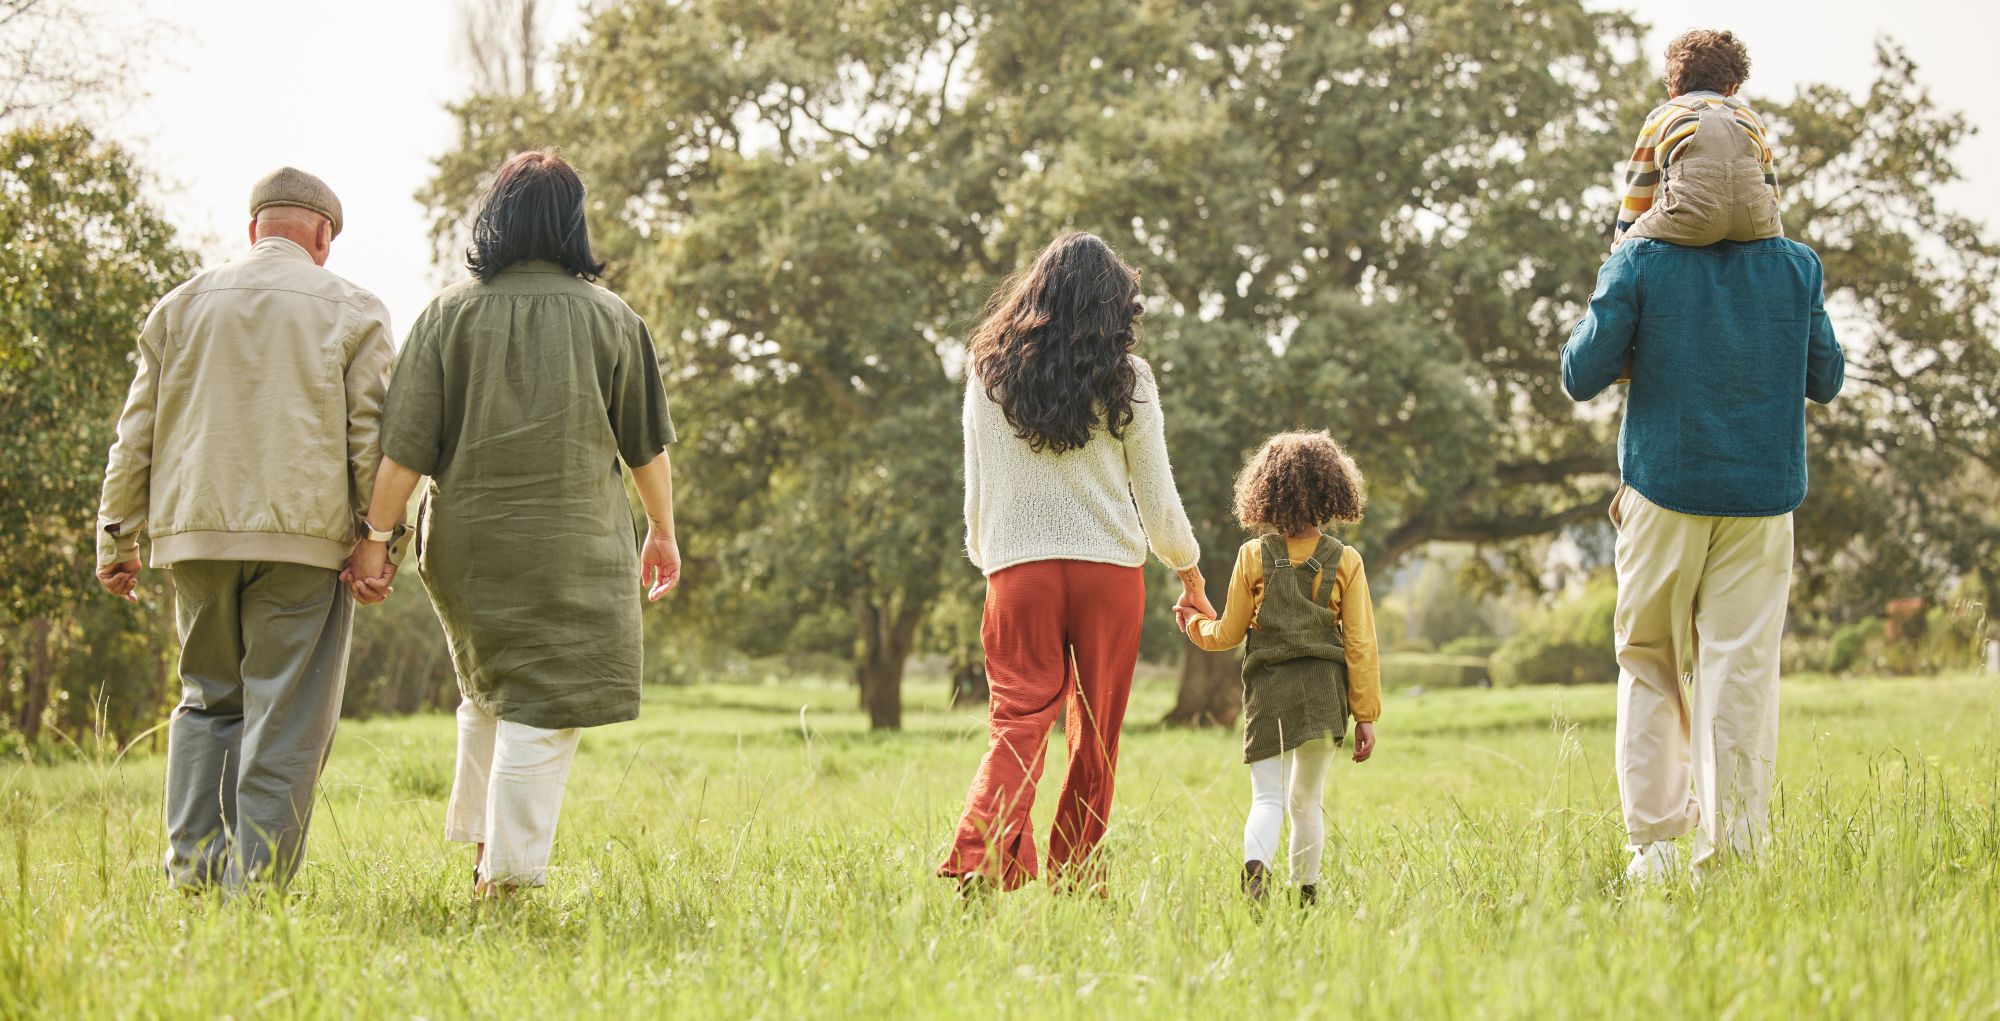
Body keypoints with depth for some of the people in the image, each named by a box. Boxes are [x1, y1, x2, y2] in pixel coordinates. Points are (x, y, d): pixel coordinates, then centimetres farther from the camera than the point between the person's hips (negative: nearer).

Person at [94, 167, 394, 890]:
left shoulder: (182, 306, 13)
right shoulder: (351, 311, 4)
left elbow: (136, 434, 12)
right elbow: (372, 440, -1)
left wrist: (117, 537, 16)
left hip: (195, 532, 4)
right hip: (304, 537, -4)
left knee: (209, 699, 16)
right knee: (287, 715, -1)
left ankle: (192, 870, 9)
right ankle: (255, 886, -5)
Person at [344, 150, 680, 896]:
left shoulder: (449, 314, 0)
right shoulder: (608, 318, -1)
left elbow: (405, 445, -6)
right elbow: (646, 444, 6)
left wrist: (376, 538, -2)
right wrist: (663, 531, 18)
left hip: (466, 543, 3)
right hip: (571, 544, -3)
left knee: (487, 688, 22)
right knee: (545, 706, -1)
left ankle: (479, 842, 24)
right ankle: (509, 871, -5)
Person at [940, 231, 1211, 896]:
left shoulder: (989, 373, 4)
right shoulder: (1126, 379, -1)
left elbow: (977, 490, 10)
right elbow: (1155, 495, 5)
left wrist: (984, 558, 26)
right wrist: (1187, 567, 21)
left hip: (1017, 567, 1)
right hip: (1109, 567, -1)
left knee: (1017, 719, -4)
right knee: (1096, 733, 9)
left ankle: (979, 858, -26)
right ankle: (1076, 876, 13)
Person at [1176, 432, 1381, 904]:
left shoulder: (1255, 555, 0)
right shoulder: (1345, 561, 0)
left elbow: (1229, 633, 6)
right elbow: (1361, 644, 0)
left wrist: (1194, 623, 28)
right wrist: (1366, 715, 5)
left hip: (1268, 688, -1)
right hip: (1324, 689, 1)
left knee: (1268, 797, -3)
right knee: (1307, 800, 15)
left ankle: (1256, 864, -31)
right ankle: (1306, 893, 16)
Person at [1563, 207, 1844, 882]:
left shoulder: (1640, 263, -5)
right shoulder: (1797, 267, 2)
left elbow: (1581, 378, -4)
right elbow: (1826, 382, 12)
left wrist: (1605, 307, 12)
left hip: (1664, 495, -1)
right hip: (1763, 497, 1)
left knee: (1651, 667, 10)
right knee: (1742, 672, -1)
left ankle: (1653, 843, 5)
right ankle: (1733, 850, -6)